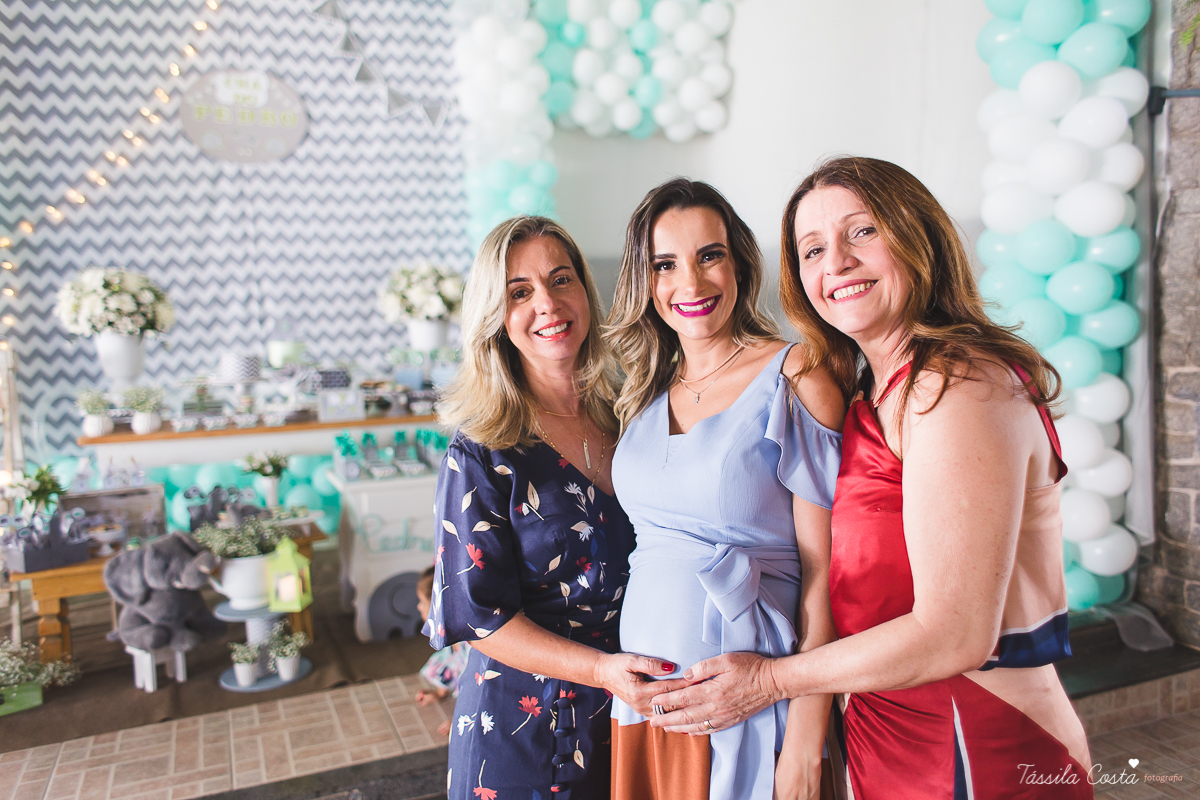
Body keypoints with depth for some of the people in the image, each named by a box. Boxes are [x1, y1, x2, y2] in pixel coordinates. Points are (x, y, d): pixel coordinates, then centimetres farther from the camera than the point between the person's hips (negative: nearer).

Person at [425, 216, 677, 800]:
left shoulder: (627, 418, -3)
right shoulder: (481, 454, -15)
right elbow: (482, 616, -14)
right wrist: (602, 669, -23)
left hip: (631, 710, 4)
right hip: (524, 728, -4)